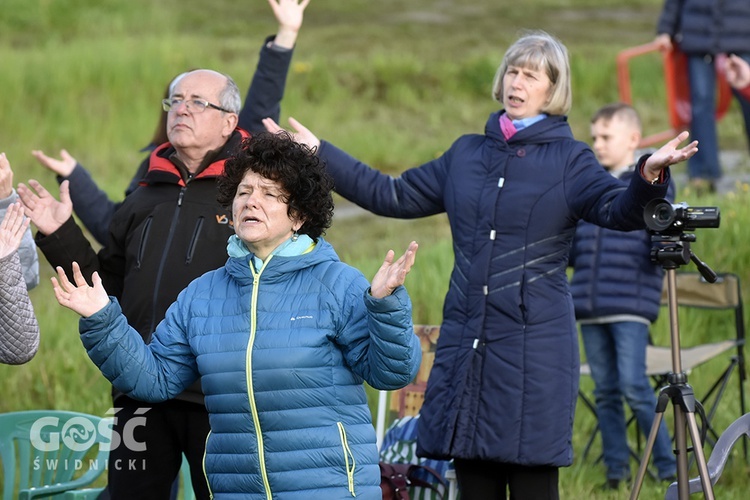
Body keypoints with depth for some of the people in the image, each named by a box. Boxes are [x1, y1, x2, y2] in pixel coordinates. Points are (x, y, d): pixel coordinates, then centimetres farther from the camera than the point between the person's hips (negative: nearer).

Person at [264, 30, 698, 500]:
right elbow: (392, 195, 24)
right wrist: (319, 153, 23)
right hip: (465, 345, 5)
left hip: (534, 347, -5)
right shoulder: (467, 153, 16)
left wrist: (648, 176, -37)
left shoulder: (569, 160, 1)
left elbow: (619, 210, -15)